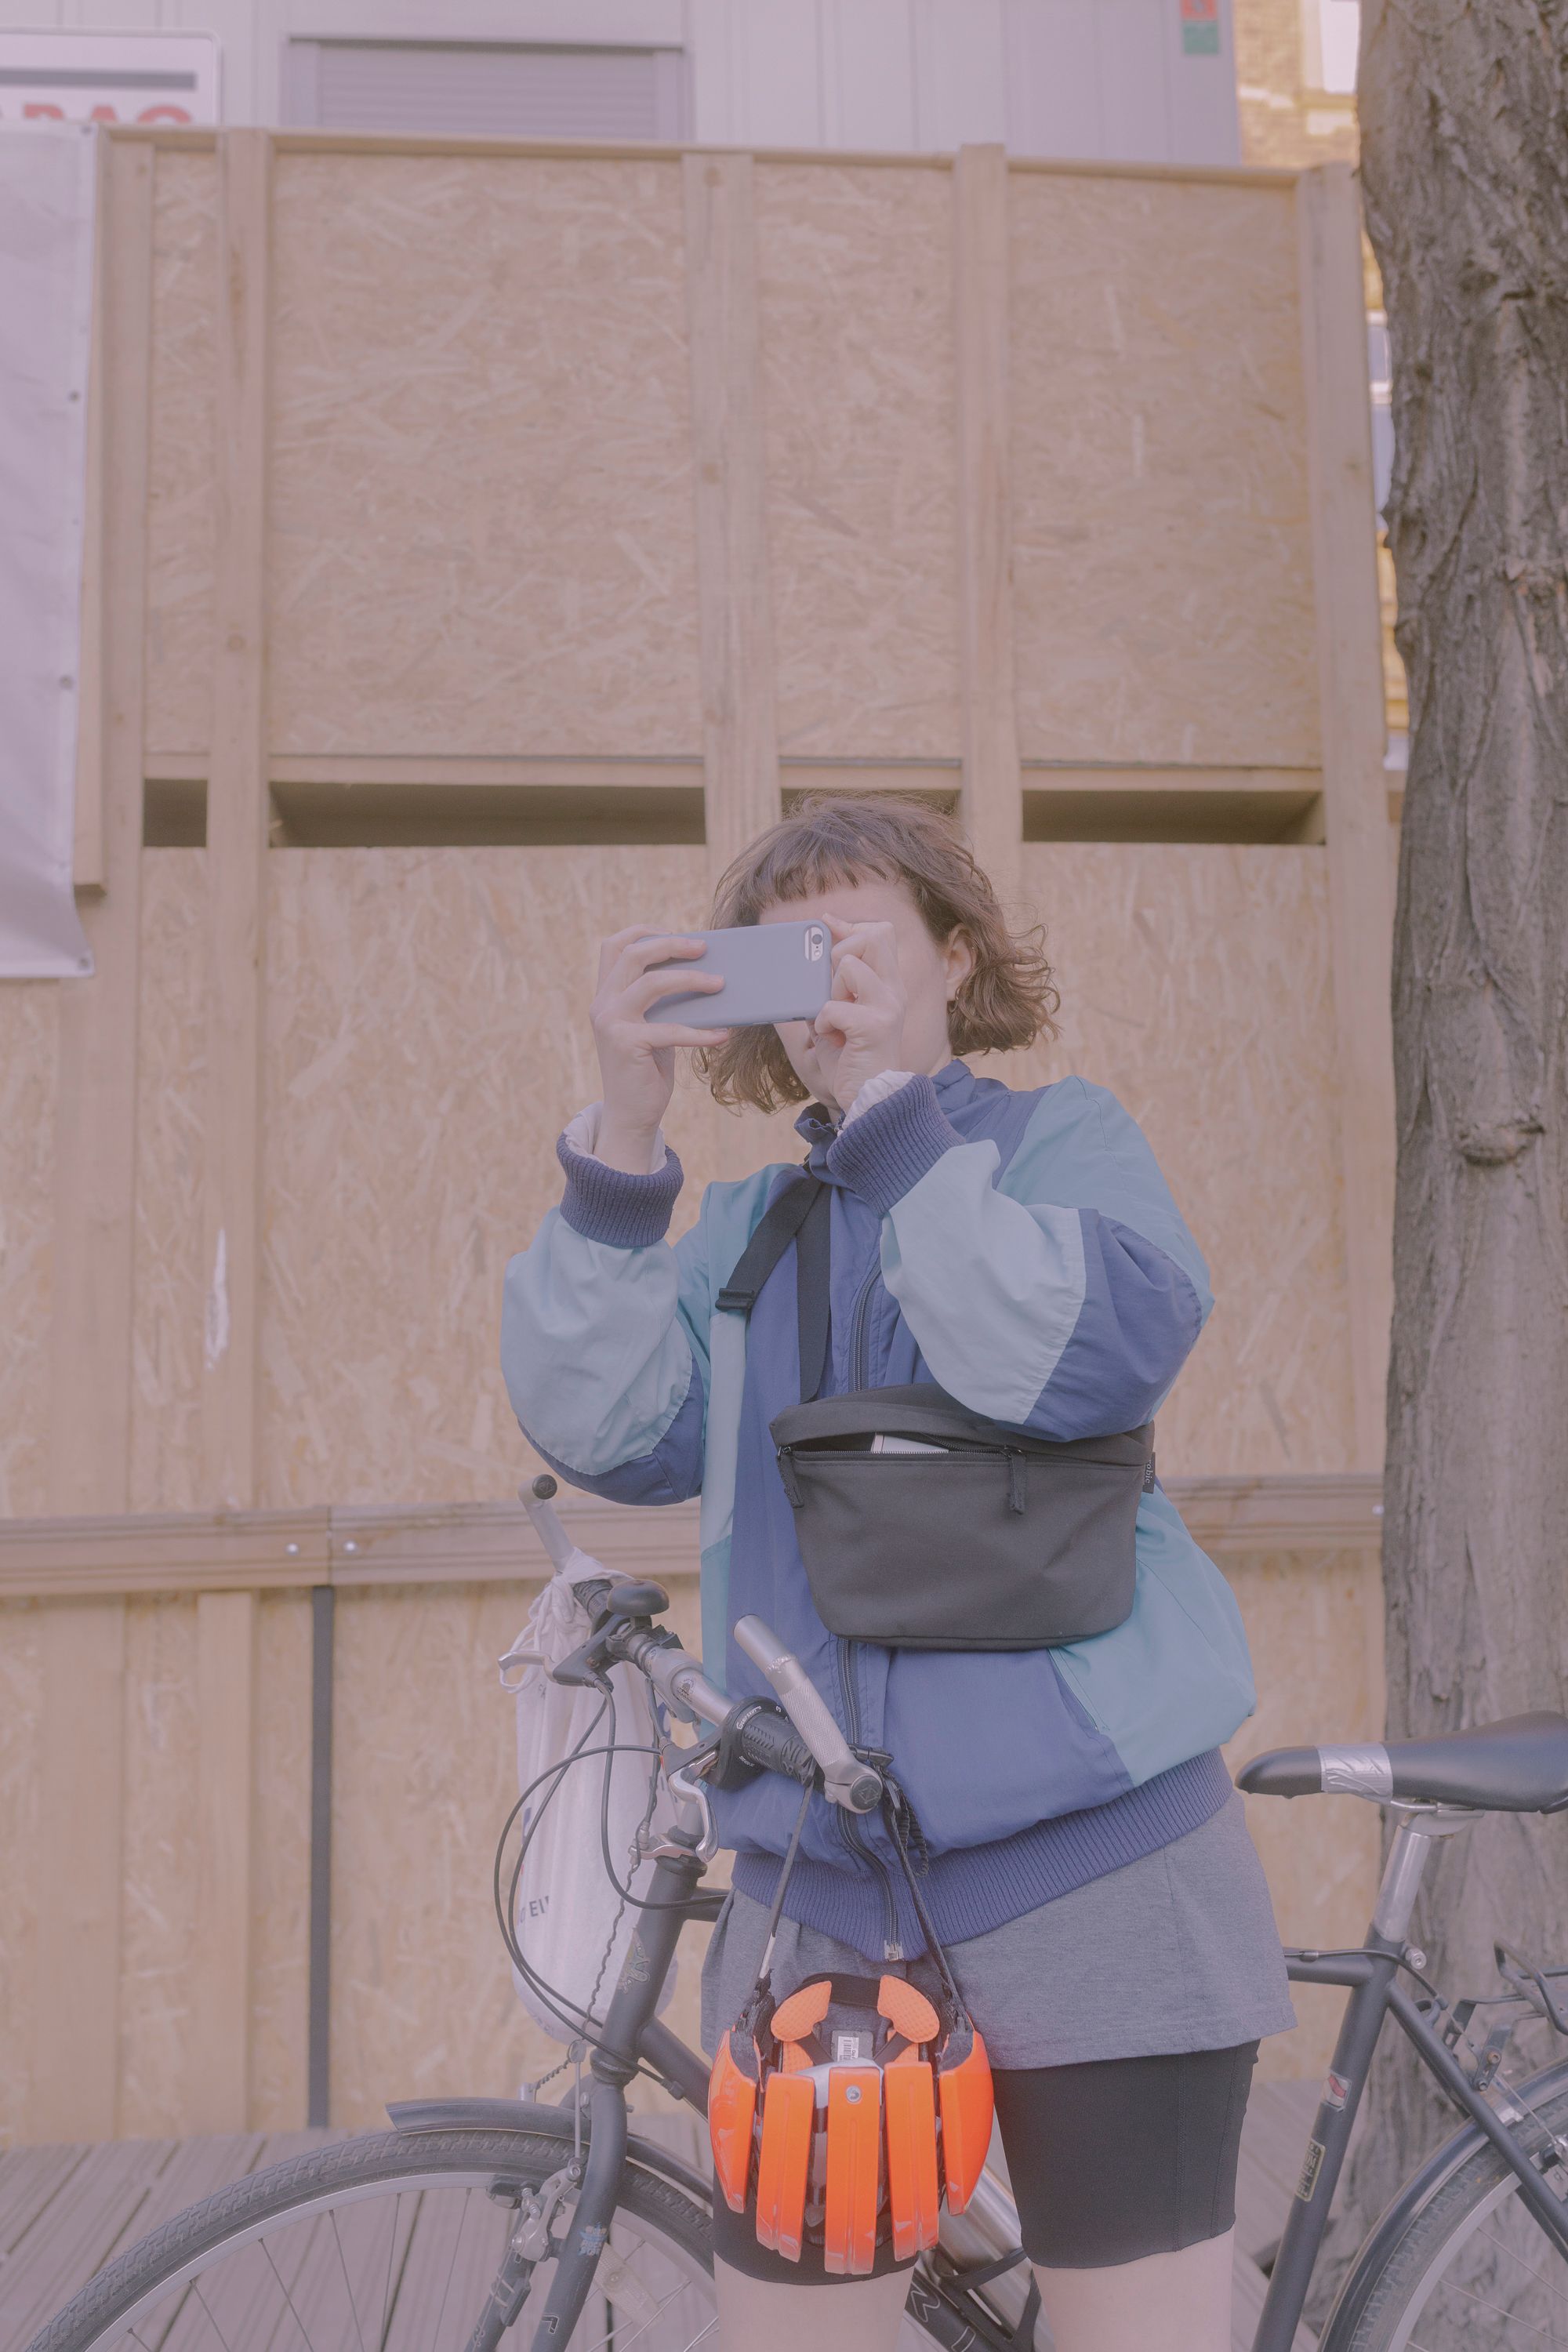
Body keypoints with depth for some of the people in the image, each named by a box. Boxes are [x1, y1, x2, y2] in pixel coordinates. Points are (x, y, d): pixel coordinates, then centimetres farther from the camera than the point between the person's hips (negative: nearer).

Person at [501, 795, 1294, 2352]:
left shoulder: (1061, 1137, 4)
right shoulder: (745, 1229, 12)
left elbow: (1098, 1356, -18)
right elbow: (609, 1433, -7)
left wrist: (887, 1099, -20)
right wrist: (623, 1131, -18)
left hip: (1088, 1871, -3)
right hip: (813, 1898, 4)